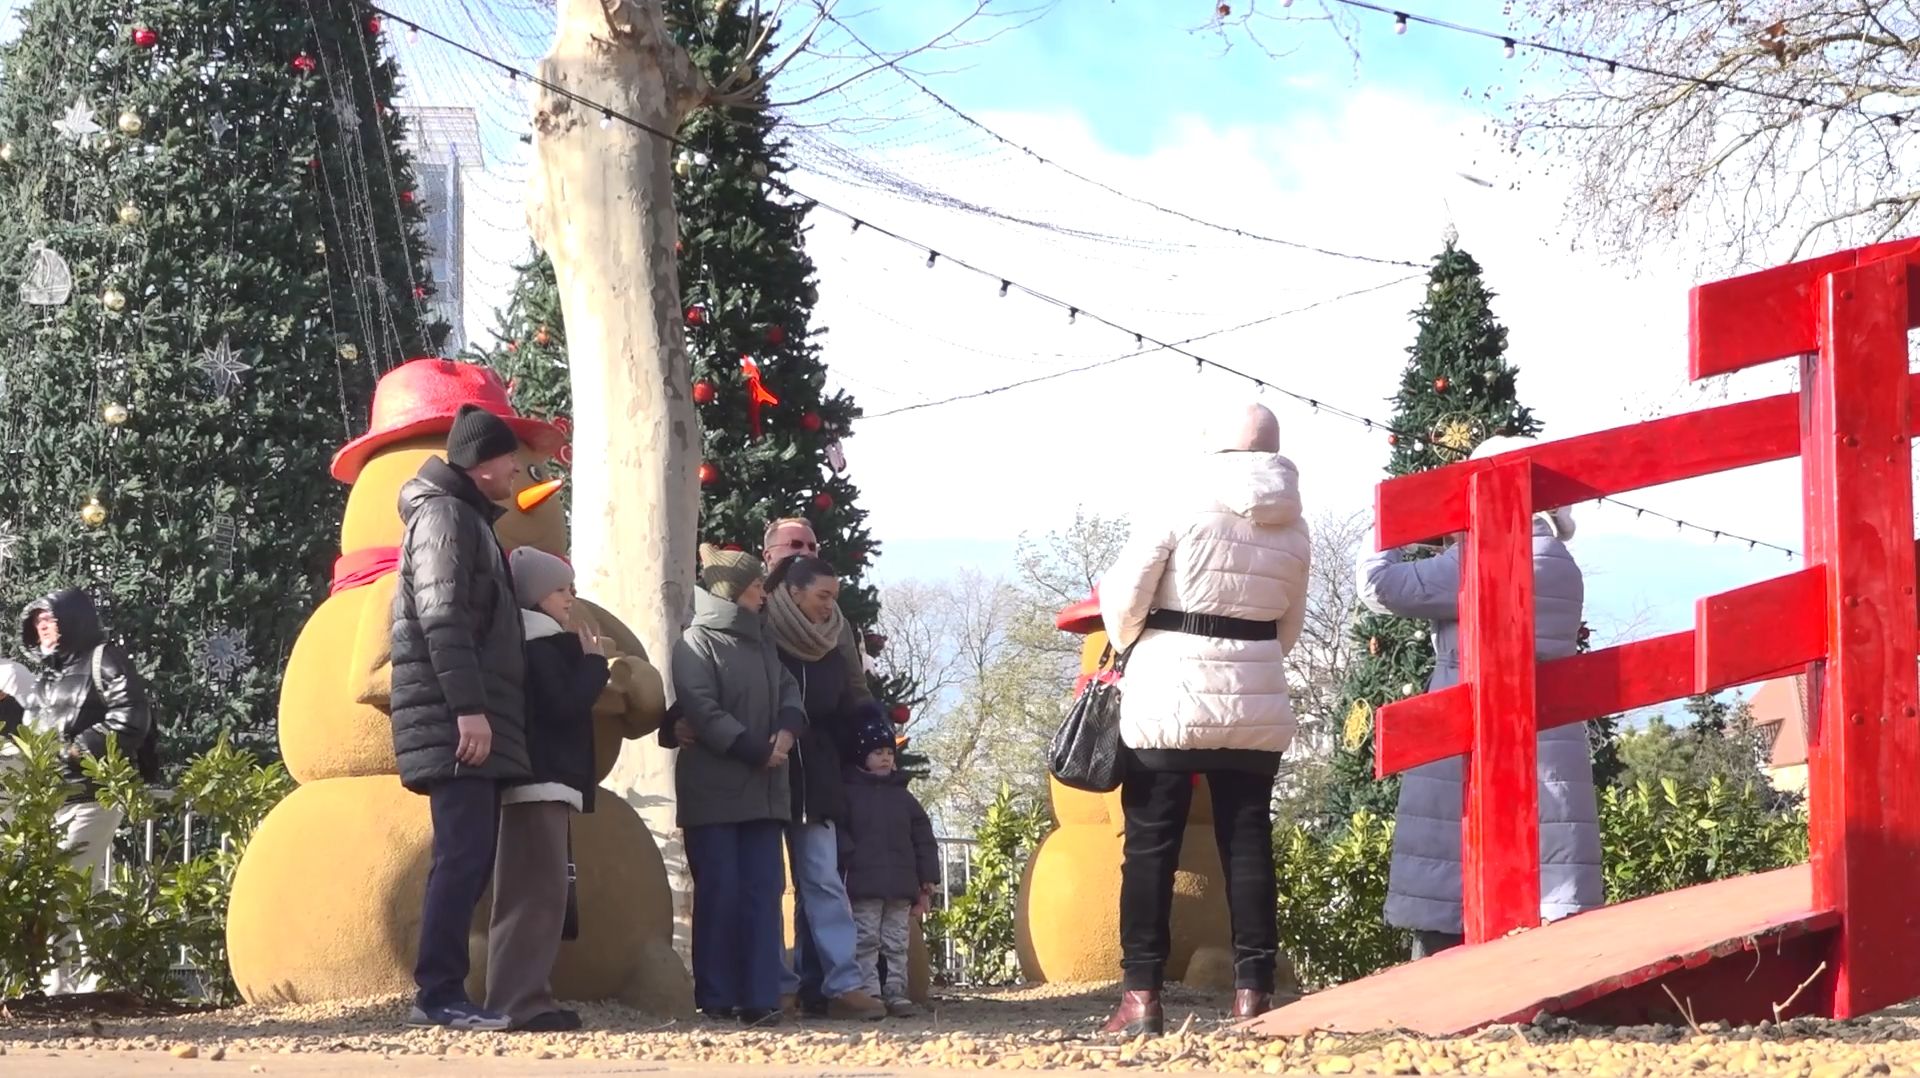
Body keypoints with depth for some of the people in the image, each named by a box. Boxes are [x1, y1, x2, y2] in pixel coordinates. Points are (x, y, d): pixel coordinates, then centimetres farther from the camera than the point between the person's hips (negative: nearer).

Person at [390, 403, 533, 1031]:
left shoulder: (469, 519, 25)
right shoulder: (445, 514, -6)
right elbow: (442, 618, -17)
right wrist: (468, 707, -23)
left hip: (471, 722, 10)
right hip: (456, 722, -10)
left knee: (469, 859, 7)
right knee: (464, 856, -14)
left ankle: (440, 992, 7)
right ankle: (440, 995, -16)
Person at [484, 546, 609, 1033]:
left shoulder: (543, 645, 21)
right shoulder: (538, 644, -10)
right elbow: (563, 705, -19)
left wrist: (585, 663, 13)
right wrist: (594, 662, -7)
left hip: (543, 780, 11)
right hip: (539, 779, -11)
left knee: (537, 893, 12)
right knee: (538, 892, -15)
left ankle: (525, 998, 14)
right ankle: (520, 1000, -19)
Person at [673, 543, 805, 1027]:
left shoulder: (762, 643, 18)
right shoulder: (696, 642, -5)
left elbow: (789, 689, 15)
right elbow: (703, 712, -14)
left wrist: (787, 729, -7)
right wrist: (758, 752, -14)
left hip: (763, 791, 7)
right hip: (713, 791, -7)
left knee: (763, 891, 0)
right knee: (720, 892, -6)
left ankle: (761, 997, -2)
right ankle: (716, 998, -2)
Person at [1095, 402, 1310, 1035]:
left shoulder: (1185, 506, -9)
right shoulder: (1293, 531, 6)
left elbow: (1123, 594, -6)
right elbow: (1290, 623, 14)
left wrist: (1129, 644, 14)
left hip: (1170, 694, -4)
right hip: (1256, 704, 4)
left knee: (1151, 843, 0)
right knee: (1247, 841, 7)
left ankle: (1142, 993, -3)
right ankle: (1253, 989, 4)